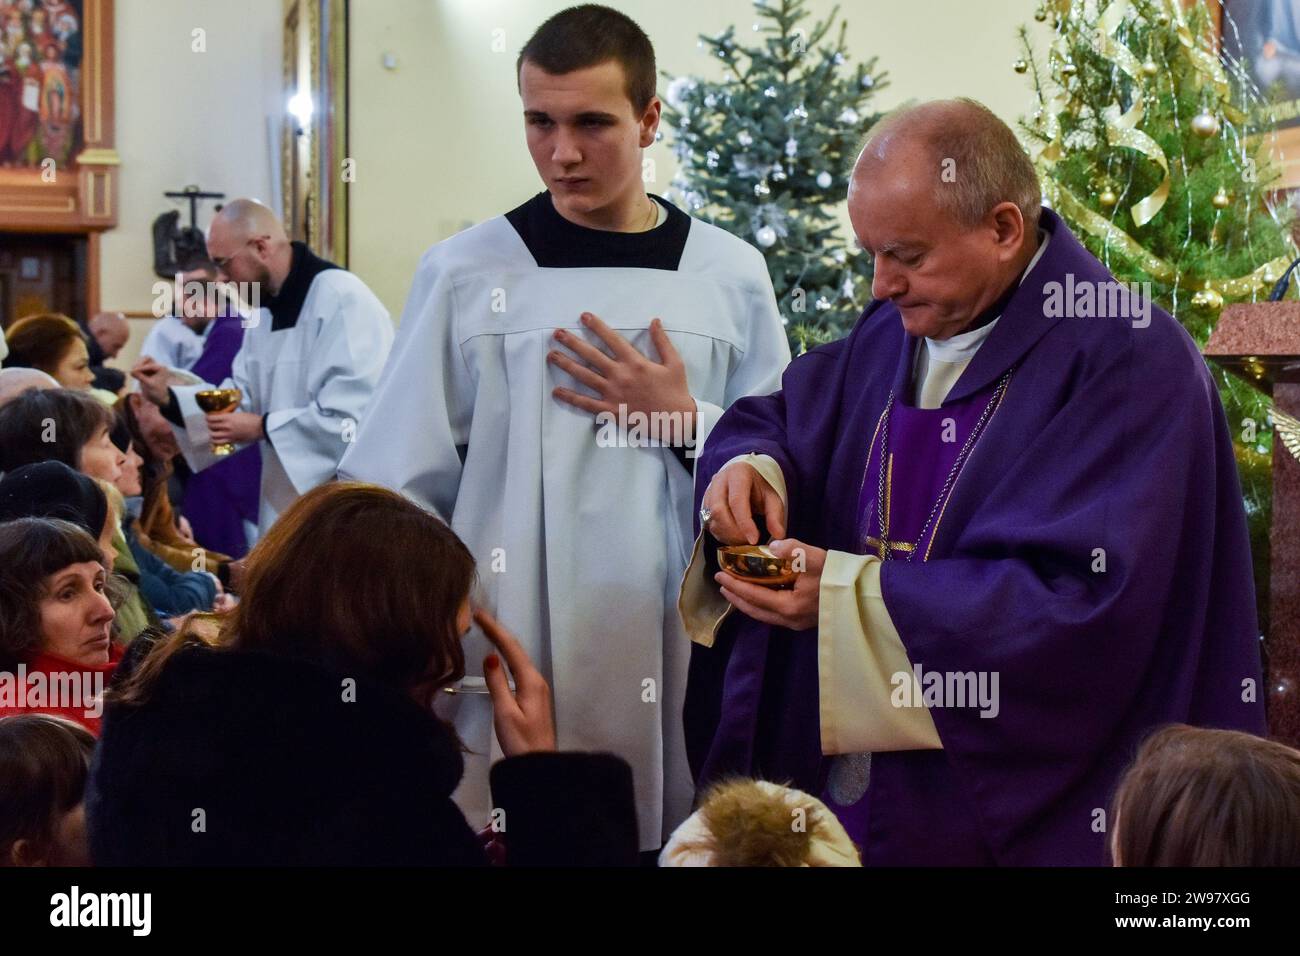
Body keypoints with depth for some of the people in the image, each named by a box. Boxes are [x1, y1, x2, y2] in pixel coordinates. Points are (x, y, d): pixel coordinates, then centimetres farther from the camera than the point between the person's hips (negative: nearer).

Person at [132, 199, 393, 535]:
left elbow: (352, 415, -24)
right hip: (287, 501, 9)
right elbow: (245, 396, 15)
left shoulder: (343, 300, -17)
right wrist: (169, 398, 1)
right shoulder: (264, 310, 14)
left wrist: (263, 428, -18)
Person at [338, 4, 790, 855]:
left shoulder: (730, 275, 3)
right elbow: (400, 495, 3)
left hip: (685, 673, 1)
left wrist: (685, 425, -8)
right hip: (514, 680, -1)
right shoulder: (466, 273, 0)